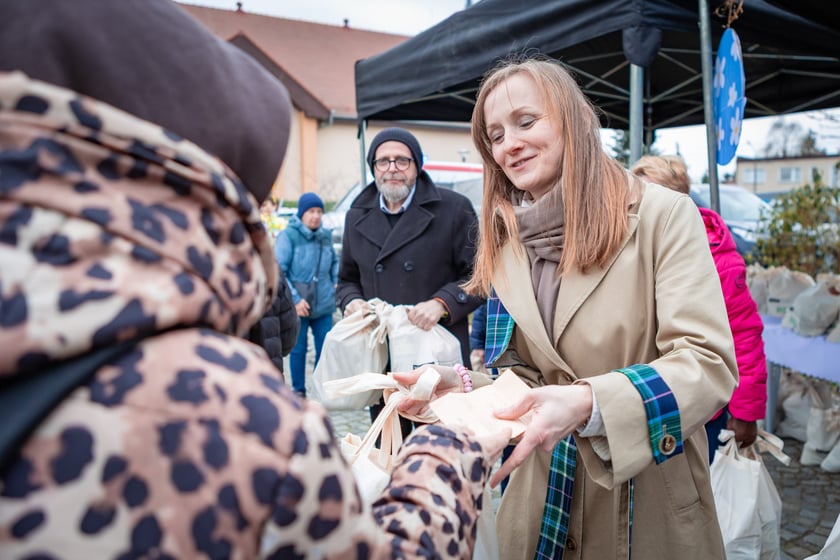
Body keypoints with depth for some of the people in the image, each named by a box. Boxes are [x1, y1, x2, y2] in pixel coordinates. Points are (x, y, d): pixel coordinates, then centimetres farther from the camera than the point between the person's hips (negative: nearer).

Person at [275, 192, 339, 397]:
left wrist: (335, 283, 10)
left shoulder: (326, 236, 6)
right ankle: (299, 391, 21)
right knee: (298, 349, 7)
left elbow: (334, 262, 24)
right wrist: (294, 299, -15)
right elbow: (279, 271, -12)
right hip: (298, 305, -4)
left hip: (324, 304, 4)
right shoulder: (288, 236, -9)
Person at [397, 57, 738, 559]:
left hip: (651, 504, -3)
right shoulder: (505, 247, 2)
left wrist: (587, 404, -35)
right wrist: (462, 386, -16)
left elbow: (708, 363, -19)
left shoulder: (664, 216, -12)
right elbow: (528, 381, 5)